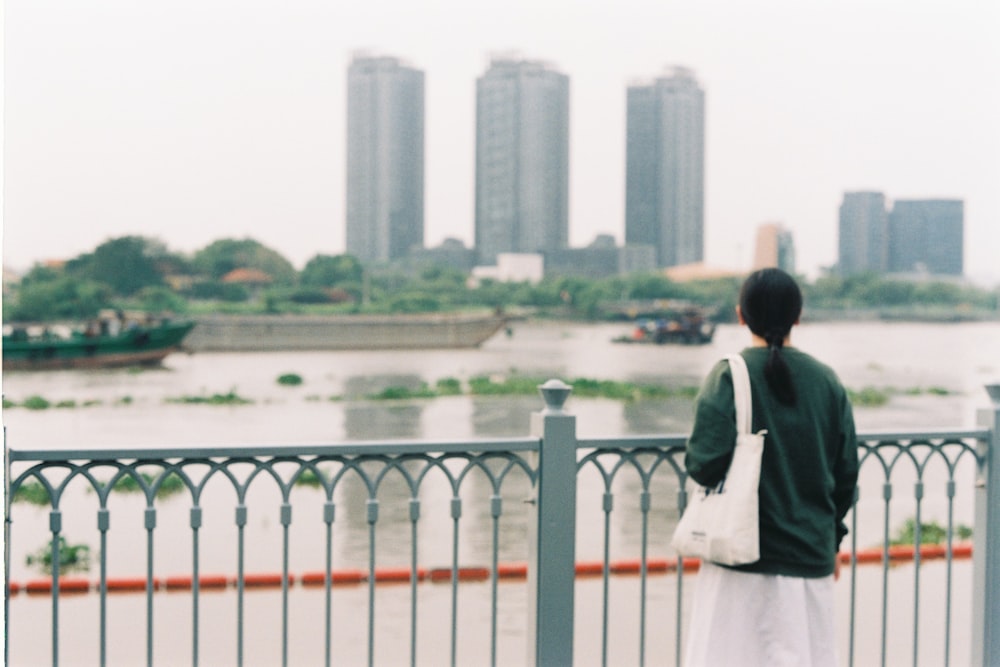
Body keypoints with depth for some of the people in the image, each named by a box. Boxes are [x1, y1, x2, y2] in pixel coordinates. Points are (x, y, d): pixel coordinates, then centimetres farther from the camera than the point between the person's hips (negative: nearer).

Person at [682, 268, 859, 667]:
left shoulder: (730, 375, -9)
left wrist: (692, 458, 7)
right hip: (811, 557, 4)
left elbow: (705, 465, -17)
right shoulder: (826, 381, 4)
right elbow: (847, 473, 9)